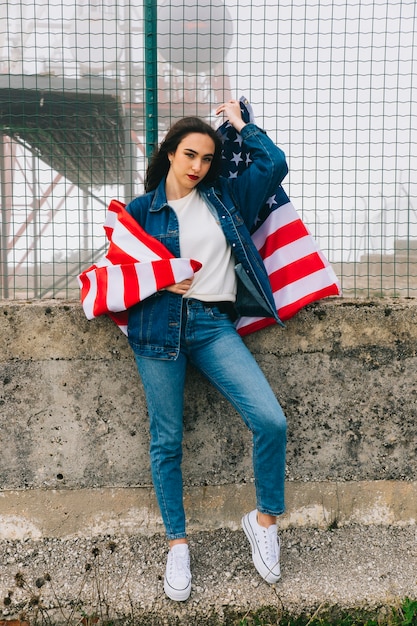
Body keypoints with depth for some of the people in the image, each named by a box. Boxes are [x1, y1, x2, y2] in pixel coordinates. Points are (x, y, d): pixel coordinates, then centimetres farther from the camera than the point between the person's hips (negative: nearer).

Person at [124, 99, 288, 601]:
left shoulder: (225, 197, 13)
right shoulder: (143, 208, 7)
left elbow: (274, 163, 8)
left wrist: (239, 123, 16)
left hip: (214, 324, 1)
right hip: (159, 325, -1)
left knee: (270, 421, -14)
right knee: (166, 441, 4)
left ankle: (264, 520, 10)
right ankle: (177, 543, 22)